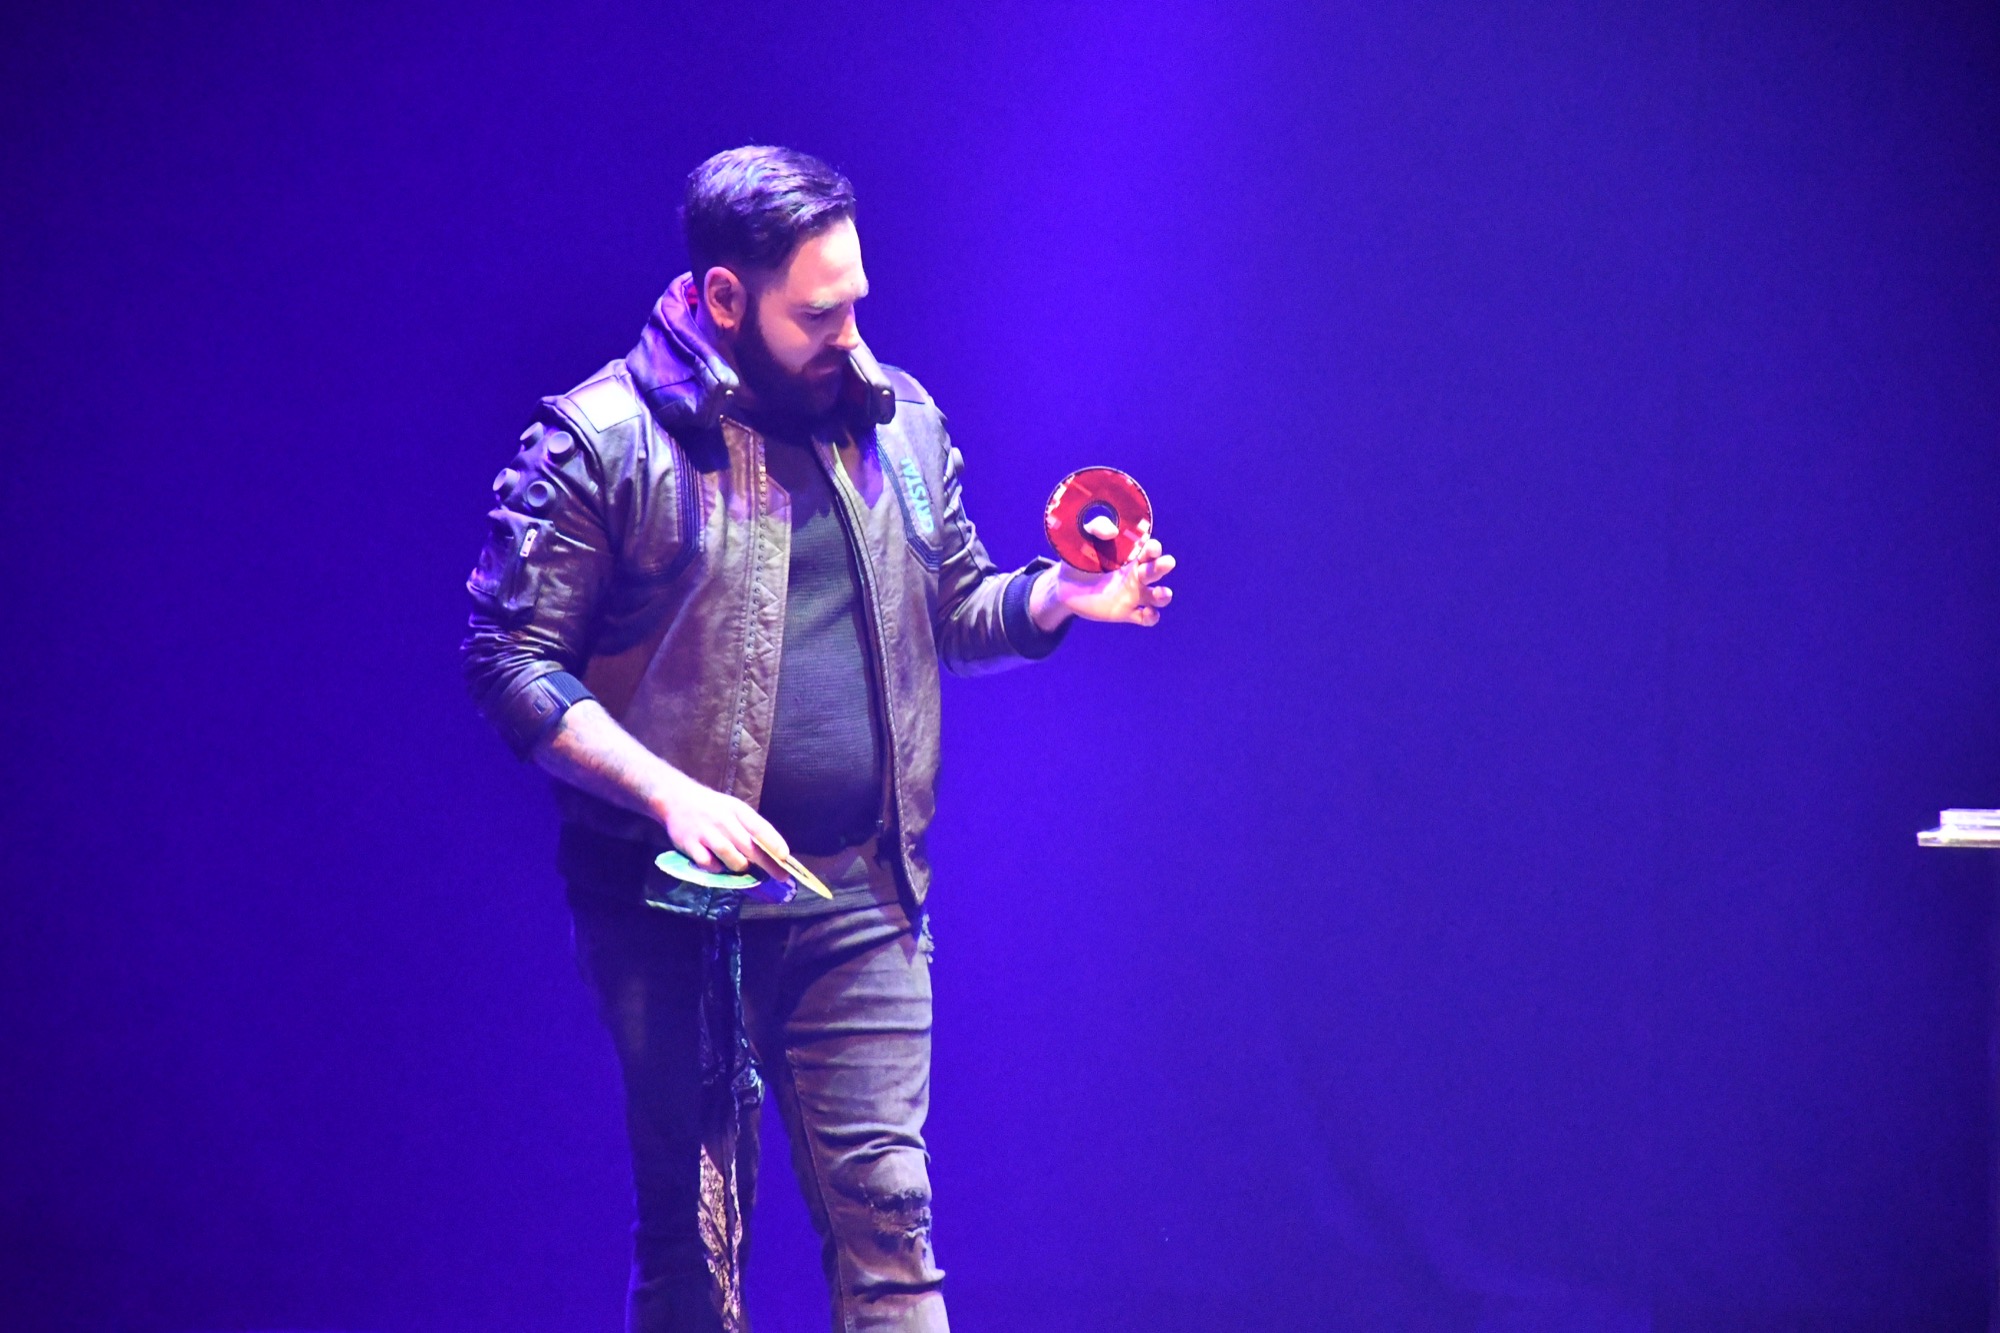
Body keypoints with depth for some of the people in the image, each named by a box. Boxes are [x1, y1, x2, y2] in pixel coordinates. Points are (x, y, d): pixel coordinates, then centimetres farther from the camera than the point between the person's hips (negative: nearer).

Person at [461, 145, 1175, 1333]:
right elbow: (512, 660, -10)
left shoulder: (901, 421, 9)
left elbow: (954, 607, 18)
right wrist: (669, 793, -20)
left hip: (859, 905, 3)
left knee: (887, 1213, -2)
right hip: (673, 910, -3)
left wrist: (1056, 594, -4)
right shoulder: (602, 440, -7)